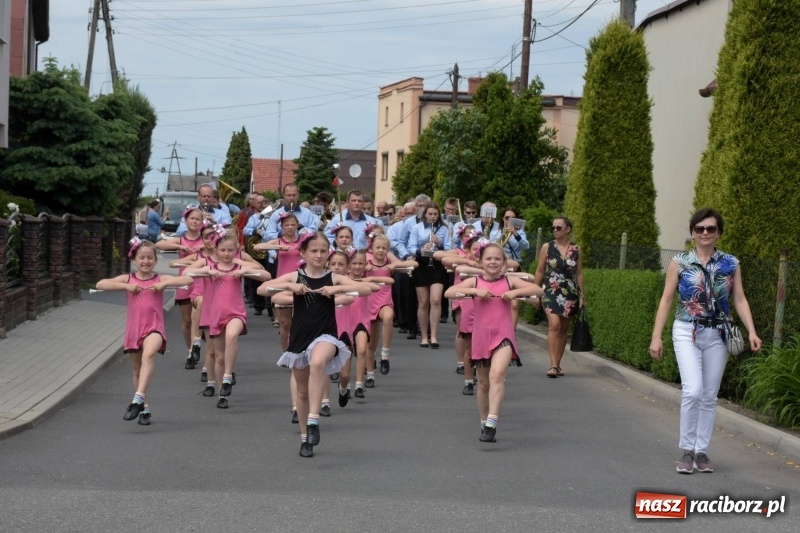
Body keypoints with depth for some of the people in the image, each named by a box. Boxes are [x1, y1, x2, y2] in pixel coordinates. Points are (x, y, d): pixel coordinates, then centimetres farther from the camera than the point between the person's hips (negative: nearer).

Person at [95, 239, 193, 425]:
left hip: (154, 327, -3)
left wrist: (164, 284, -14)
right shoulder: (128, 279, 6)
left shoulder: (160, 279, 3)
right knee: (137, 369, 13)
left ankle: (138, 399, -40)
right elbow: (100, 284, -3)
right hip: (133, 329, 3)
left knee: (149, 354, -33)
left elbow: (188, 279, -6)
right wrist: (125, 286, -11)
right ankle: (144, 408, 29)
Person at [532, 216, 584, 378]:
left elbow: (579, 273, 10)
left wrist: (582, 295, 7)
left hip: (570, 293, 2)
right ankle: (553, 365, -21)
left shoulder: (576, 249, 5)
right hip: (551, 291, -2)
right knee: (554, 325, -18)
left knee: (563, 329, 7)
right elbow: (540, 271, 5)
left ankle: (557, 365, 15)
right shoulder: (547, 247, 1)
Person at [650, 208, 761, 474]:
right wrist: (656, 337, -4)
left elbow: (740, 299, 3)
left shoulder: (730, 264, 3)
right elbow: (666, 299, 1)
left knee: (709, 396, 6)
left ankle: (701, 451, 17)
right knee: (693, 390, -16)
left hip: (717, 335, 2)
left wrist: (752, 332, -10)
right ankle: (687, 450, -2)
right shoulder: (679, 262, -1)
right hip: (687, 332, -2)